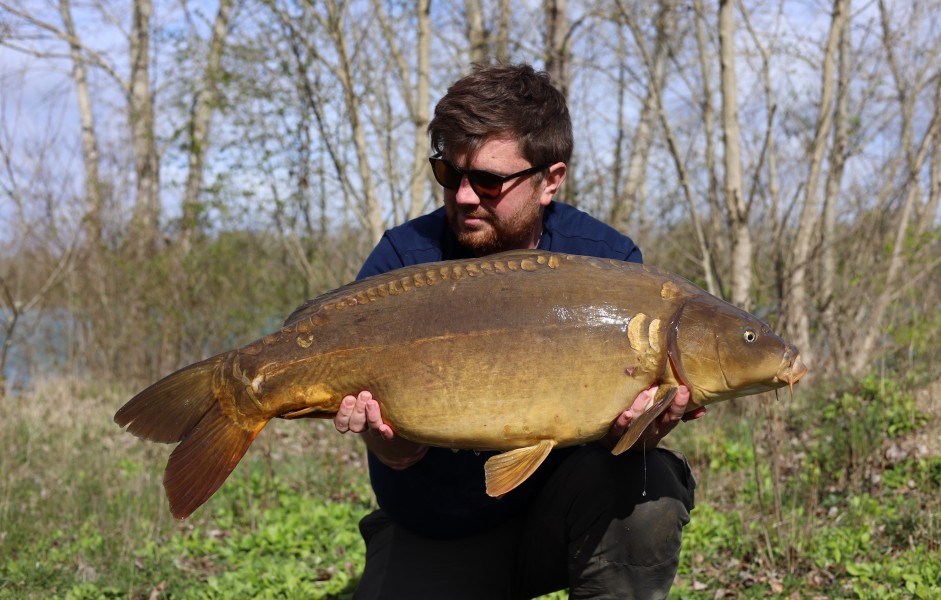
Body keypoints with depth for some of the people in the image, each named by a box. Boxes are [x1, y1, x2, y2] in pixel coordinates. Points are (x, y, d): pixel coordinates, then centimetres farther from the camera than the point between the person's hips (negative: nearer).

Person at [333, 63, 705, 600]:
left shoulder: (606, 260, -11)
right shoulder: (403, 262, -12)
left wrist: (640, 429, -40)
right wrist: (388, 440, -42)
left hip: (557, 514, -1)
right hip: (434, 540, 2)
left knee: (643, 487, -31)